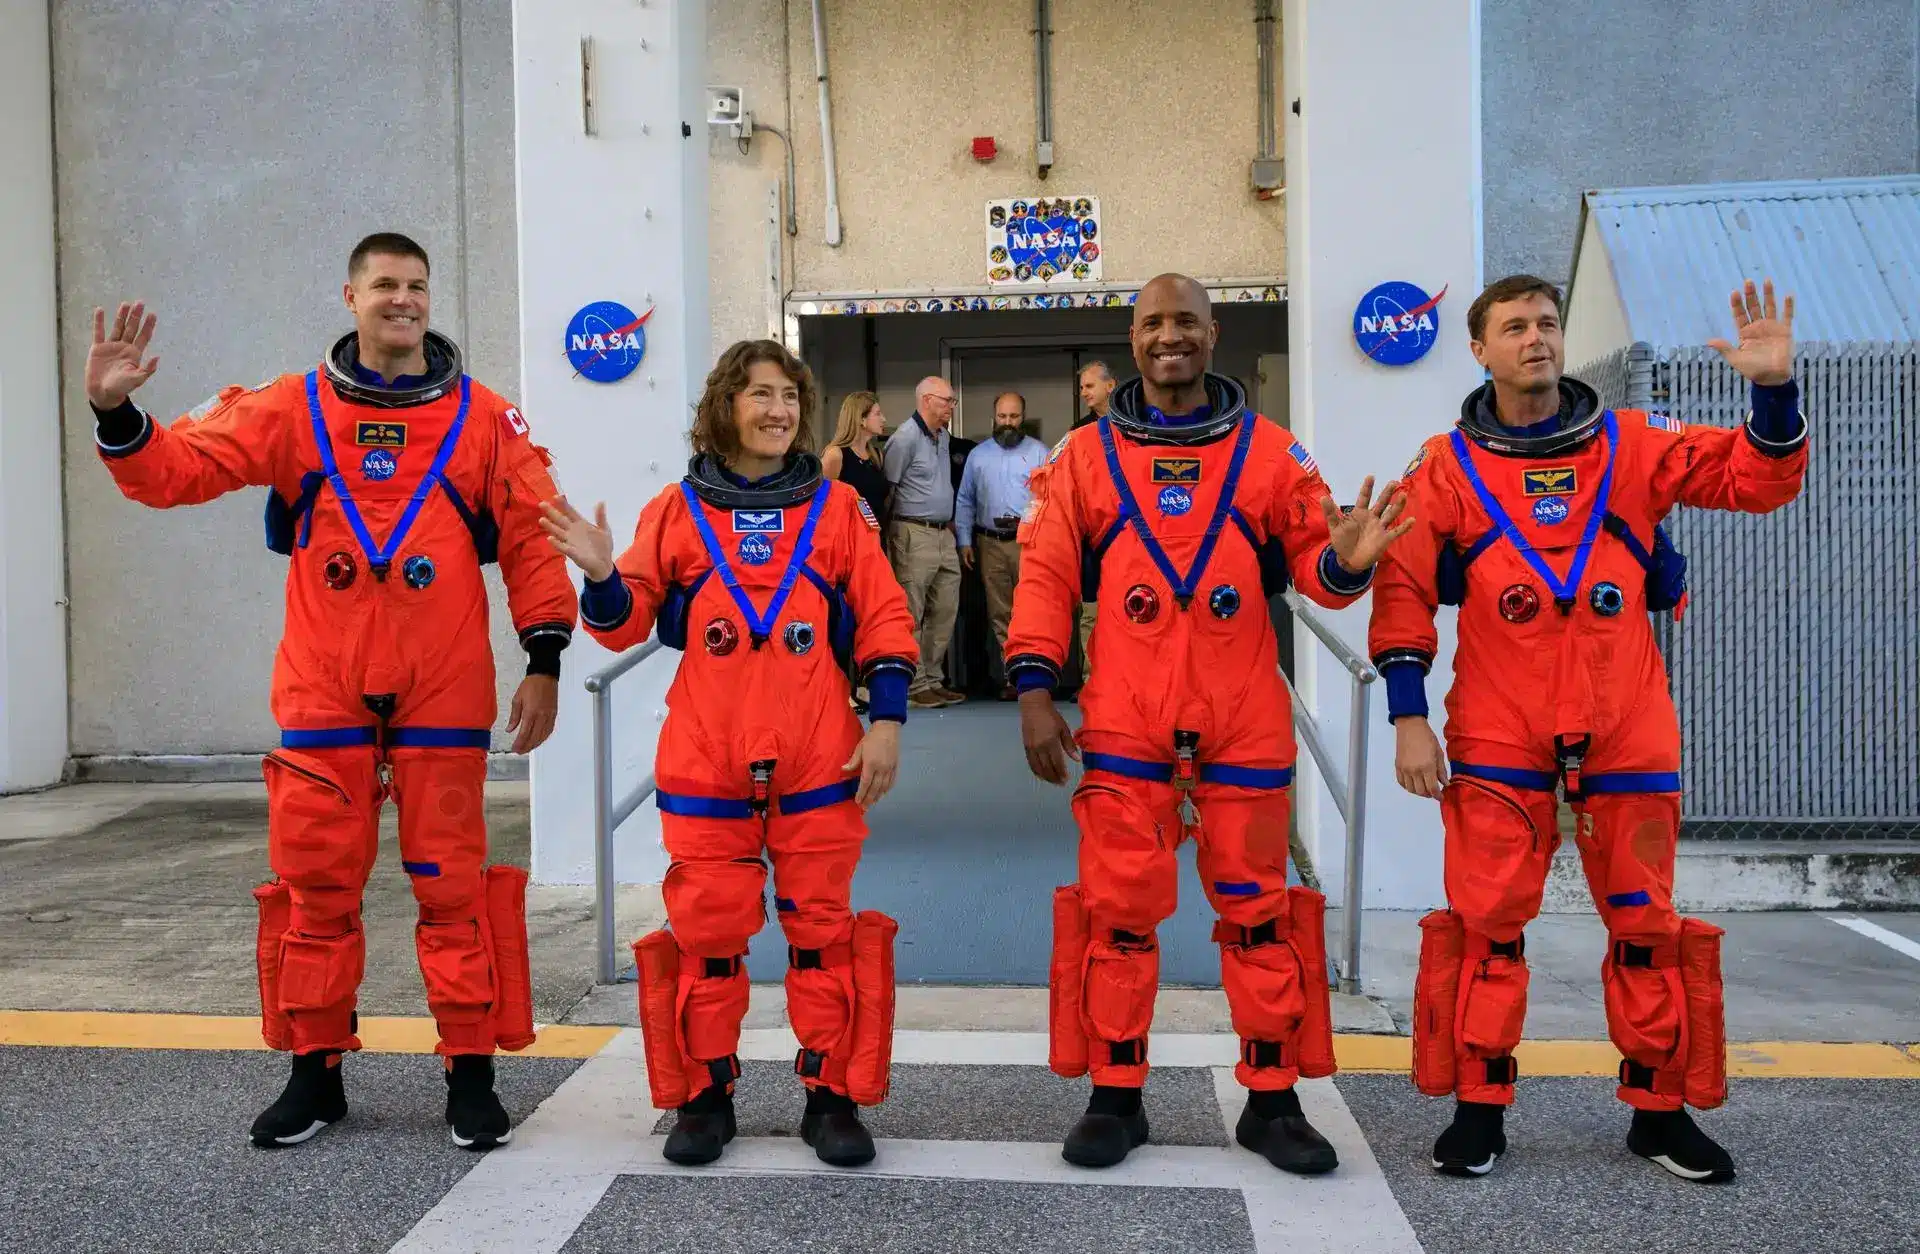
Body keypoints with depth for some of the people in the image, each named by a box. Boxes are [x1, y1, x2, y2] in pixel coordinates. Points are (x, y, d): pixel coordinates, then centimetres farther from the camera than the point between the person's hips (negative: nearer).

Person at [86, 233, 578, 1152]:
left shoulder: (483, 418, 5)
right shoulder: (293, 409, 8)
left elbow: (532, 540, 3)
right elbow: (177, 469, 4)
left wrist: (544, 662, -2)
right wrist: (115, 411, -15)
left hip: (443, 692, -1)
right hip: (323, 692, 2)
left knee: (452, 881, 2)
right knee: (314, 882, 7)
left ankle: (471, 1074, 13)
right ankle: (316, 1072, 22)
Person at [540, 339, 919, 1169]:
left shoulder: (836, 508, 7)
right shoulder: (678, 510, 7)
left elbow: (884, 619, 5)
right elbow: (627, 622, 9)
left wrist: (886, 719, -3)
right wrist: (601, 576, -12)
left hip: (817, 764, 0)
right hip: (706, 763, 0)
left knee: (821, 927, 6)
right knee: (707, 929, 7)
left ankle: (832, 1094, 18)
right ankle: (704, 1093, 22)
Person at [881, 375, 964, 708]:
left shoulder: (944, 438, 16)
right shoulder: (904, 438, -10)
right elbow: (886, 488, -10)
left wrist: (950, 522, 17)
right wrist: (895, 533, -9)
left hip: (944, 534, 9)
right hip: (914, 535, -9)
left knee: (945, 611, 10)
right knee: (911, 615, -3)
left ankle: (934, 680, 18)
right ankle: (915, 687, 1)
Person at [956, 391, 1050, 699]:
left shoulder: (1039, 452, 6)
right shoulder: (978, 454, 14)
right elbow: (965, 501, 15)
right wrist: (964, 541, 8)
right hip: (990, 543, 3)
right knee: (999, 614, 4)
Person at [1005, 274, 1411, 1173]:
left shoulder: (1269, 451, 7)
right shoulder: (1087, 456, 6)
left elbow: (1308, 563, 6)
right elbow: (1045, 576, 4)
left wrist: (1345, 562, -18)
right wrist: (1034, 692, -3)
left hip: (1245, 721, 1)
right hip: (1123, 722, 0)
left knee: (1257, 904, 8)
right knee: (1117, 906, 4)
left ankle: (1273, 1099, 21)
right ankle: (1115, 1097, 18)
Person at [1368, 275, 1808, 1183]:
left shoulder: (1633, 445, 7)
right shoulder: (1448, 466, 3)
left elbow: (1759, 481, 6)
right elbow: (1403, 592, 0)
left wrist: (1774, 390, -12)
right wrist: (1407, 715, -7)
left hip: (1626, 733, 2)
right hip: (1497, 740, -1)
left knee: (1646, 922, 9)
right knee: (1486, 922, -1)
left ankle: (1661, 1109, 24)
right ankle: (1478, 1108, 13)